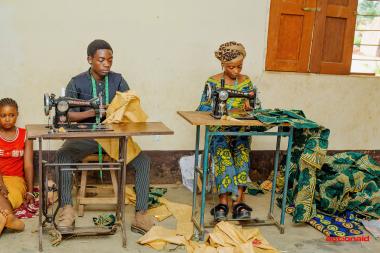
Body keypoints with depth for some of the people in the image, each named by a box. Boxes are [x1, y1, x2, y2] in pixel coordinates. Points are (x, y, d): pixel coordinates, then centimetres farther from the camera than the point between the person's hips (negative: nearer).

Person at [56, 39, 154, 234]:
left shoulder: (118, 80, 3)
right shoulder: (77, 83, -3)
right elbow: (68, 115, -10)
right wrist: (92, 112, -29)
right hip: (86, 136, -1)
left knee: (144, 161, -21)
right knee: (62, 155, -32)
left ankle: (141, 215, -18)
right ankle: (67, 209, -22)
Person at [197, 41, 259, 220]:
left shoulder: (246, 81, 12)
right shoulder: (213, 82, 4)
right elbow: (202, 108, 0)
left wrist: (249, 105, -12)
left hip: (240, 132, 2)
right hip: (218, 131, -2)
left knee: (242, 153, -31)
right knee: (224, 156, -33)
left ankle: (238, 202, -35)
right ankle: (224, 202, -35)